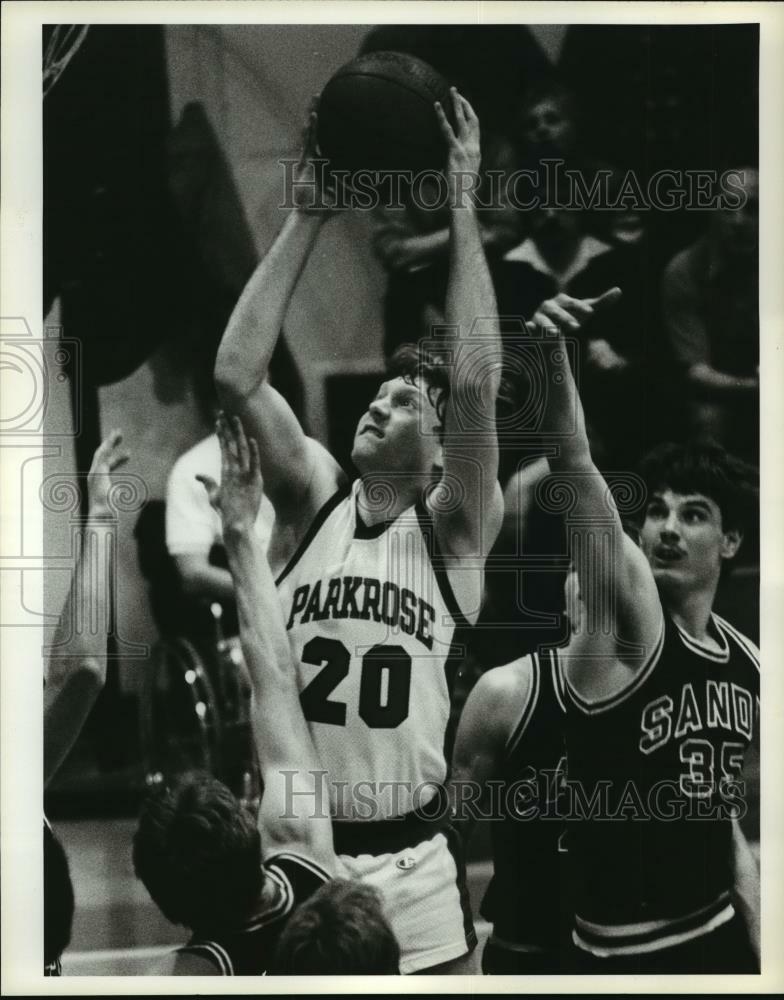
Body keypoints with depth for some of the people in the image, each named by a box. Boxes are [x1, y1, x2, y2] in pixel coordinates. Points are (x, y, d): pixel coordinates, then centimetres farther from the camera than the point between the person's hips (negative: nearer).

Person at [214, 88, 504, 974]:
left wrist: (461, 209, -13)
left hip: (408, 864, -2)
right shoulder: (313, 502, 6)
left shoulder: (451, 531, -1)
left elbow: (477, 384, -16)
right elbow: (236, 375, -5)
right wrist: (306, 215, -6)